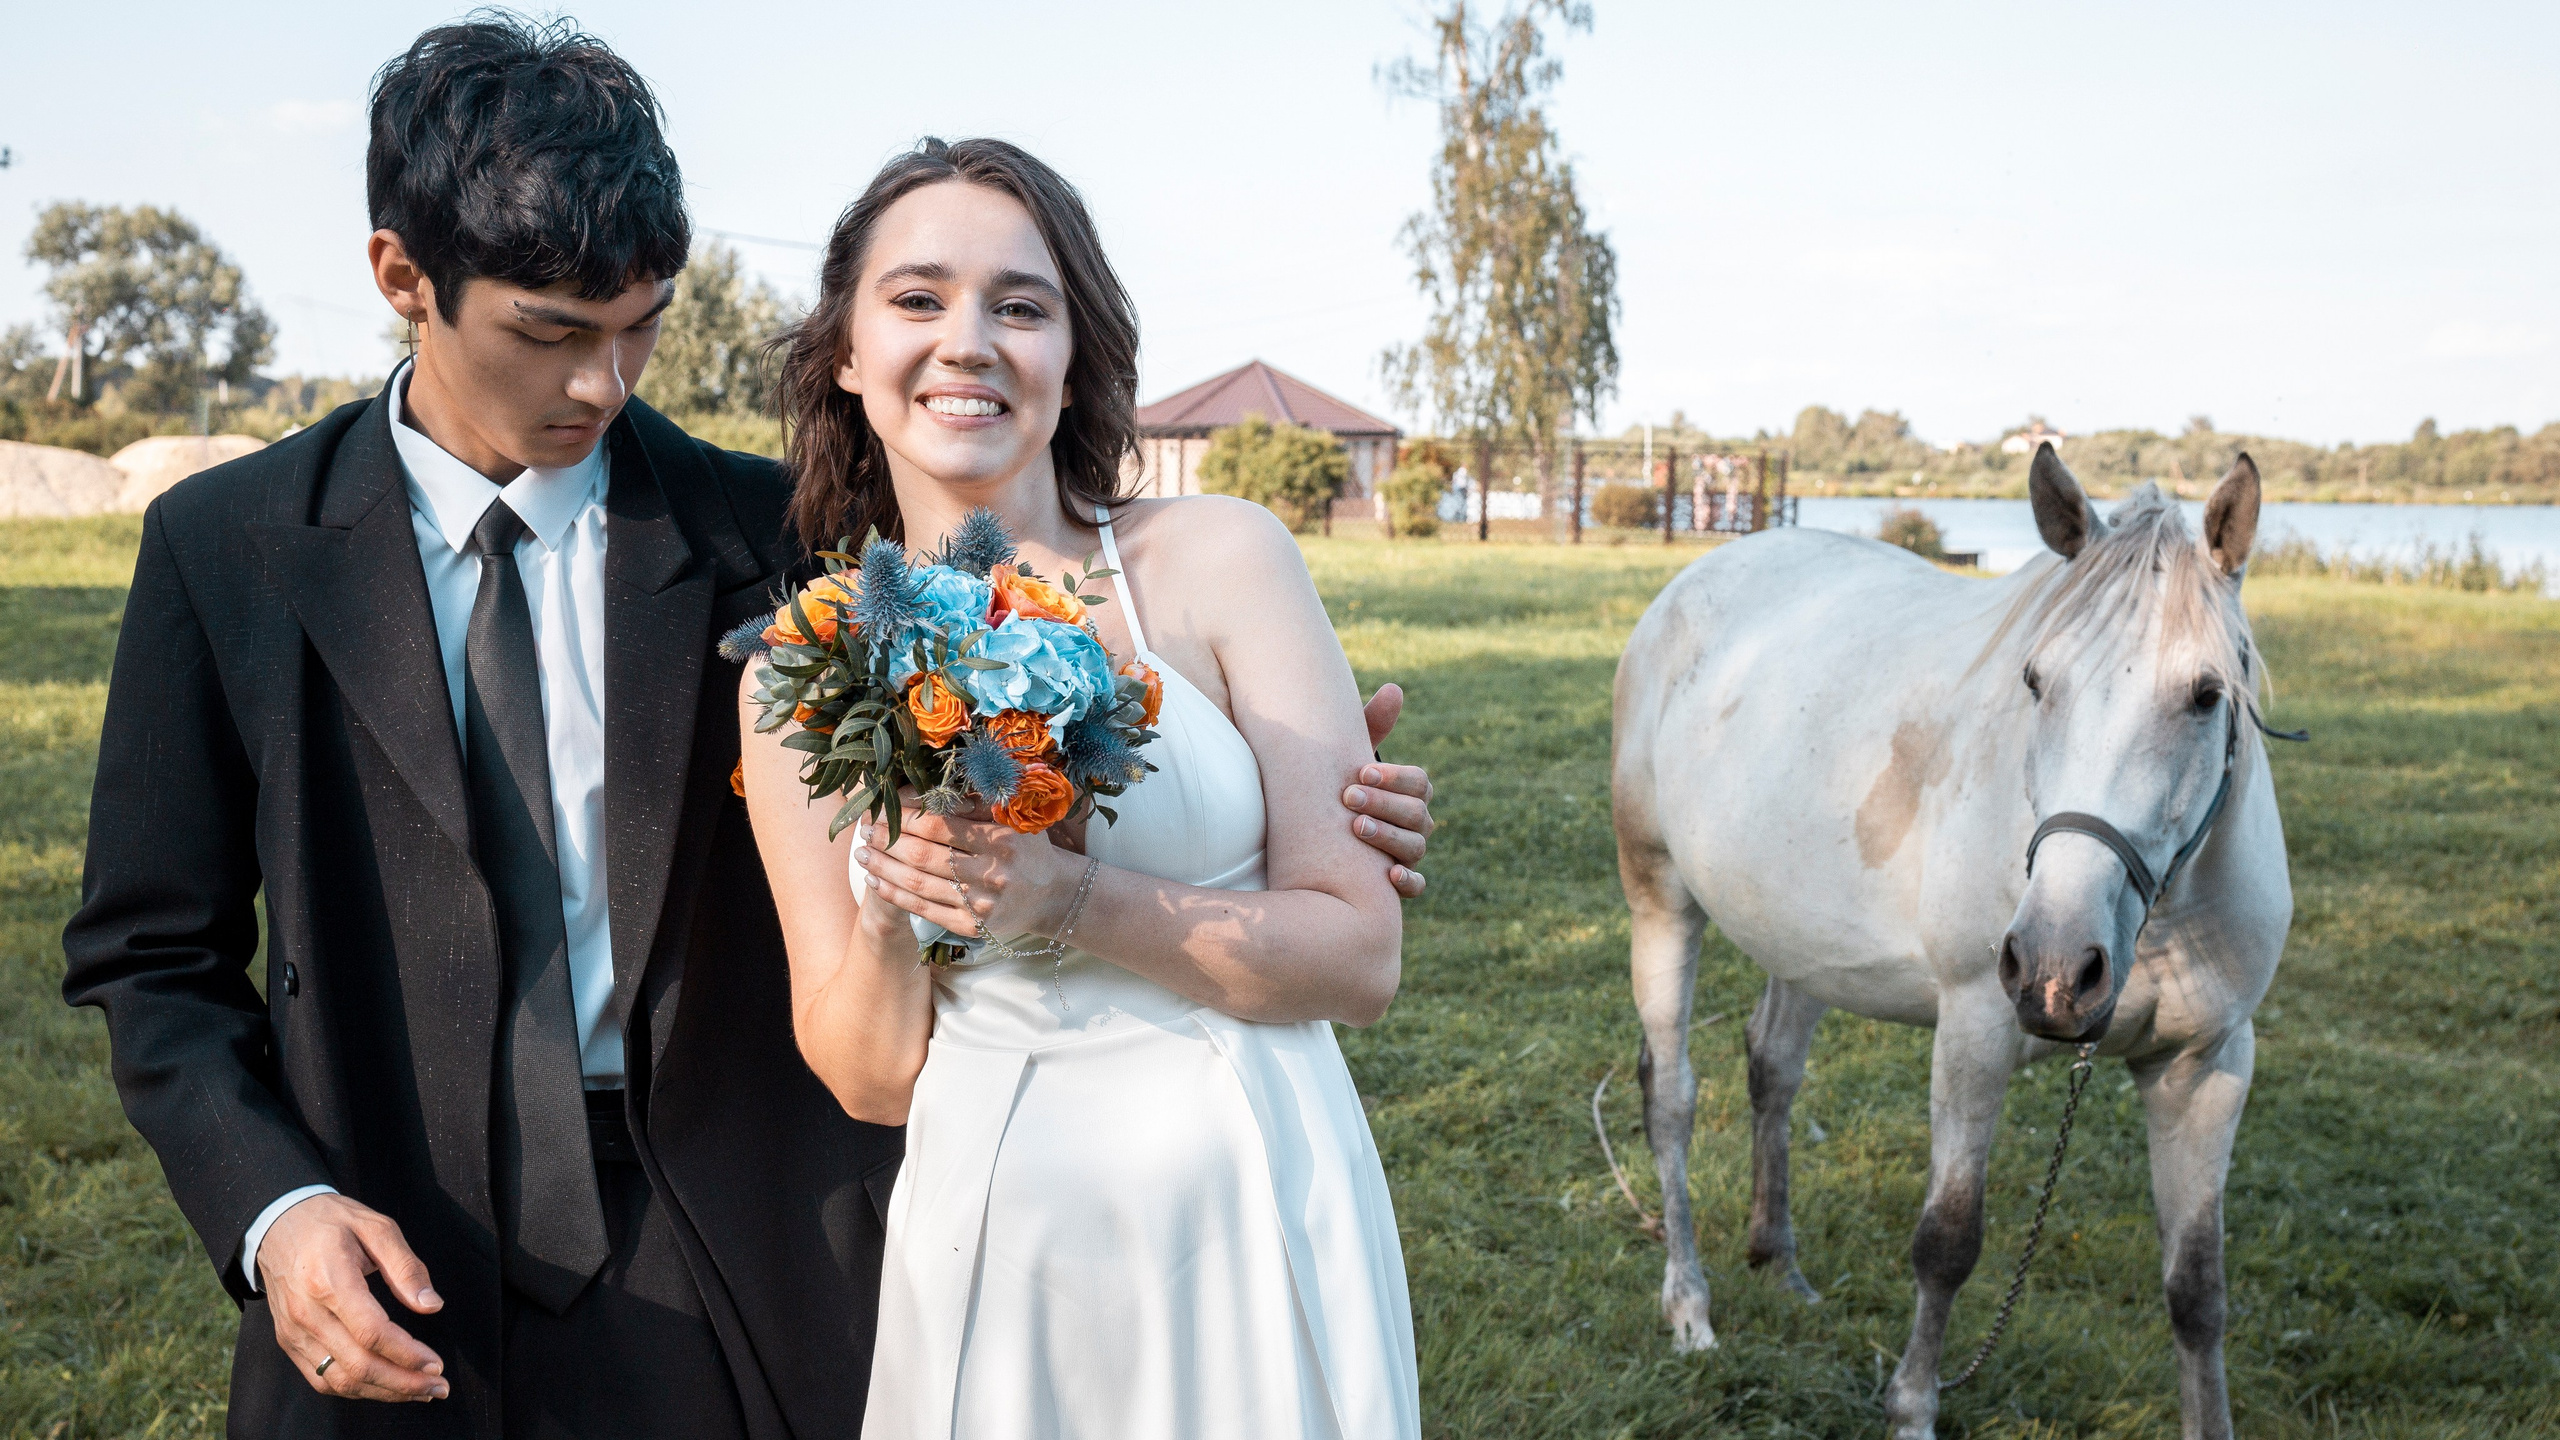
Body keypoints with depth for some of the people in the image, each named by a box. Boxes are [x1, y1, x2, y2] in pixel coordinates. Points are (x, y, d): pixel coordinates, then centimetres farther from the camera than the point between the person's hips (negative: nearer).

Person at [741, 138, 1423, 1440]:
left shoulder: (1219, 557, -8)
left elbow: (1361, 956, -10)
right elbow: (868, 1079, 1)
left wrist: (1069, 901, -21)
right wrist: (889, 916, -18)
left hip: (1252, 1217, -1)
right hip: (990, 1250, 1)